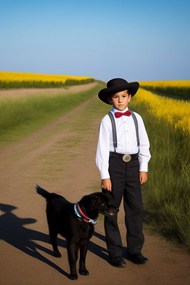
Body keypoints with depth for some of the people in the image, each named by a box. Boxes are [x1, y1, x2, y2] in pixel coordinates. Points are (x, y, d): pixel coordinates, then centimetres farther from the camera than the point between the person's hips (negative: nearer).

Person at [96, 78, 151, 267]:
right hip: (114, 164, -3)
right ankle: (115, 252, 16)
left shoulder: (136, 118, 6)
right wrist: (104, 176, -10)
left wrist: (143, 168, 4)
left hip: (133, 165, 3)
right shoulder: (107, 121, -4)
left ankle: (134, 250, 18)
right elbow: (102, 149, -6)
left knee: (135, 208, 5)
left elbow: (144, 144, 10)